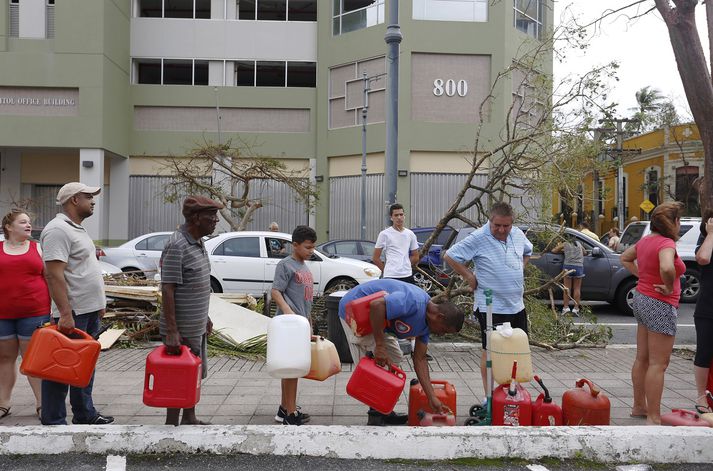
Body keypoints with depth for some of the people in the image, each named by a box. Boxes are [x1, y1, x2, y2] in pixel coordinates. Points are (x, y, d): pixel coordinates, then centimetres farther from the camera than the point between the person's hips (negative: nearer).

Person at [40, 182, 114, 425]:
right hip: (71, 314, -10)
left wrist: (98, 303, 22)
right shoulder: (58, 230, -16)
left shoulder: (77, 229, 16)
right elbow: (54, 274, -23)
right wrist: (65, 313, -28)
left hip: (89, 311, 10)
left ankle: (85, 414, 28)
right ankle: (53, 422, 6)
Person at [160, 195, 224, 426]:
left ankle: (189, 419, 33)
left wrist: (205, 317, 21)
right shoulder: (176, 246, -20)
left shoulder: (198, 243, 9)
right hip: (182, 330, -10)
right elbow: (167, 289, -23)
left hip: (197, 327, 10)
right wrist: (171, 331, -26)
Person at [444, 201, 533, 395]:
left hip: (517, 305, 7)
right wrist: (470, 277, -11)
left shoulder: (518, 234, 5)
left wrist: (520, 269, 14)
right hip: (491, 307, -7)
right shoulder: (478, 238, -15)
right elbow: (450, 256, -14)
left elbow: (527, 252, 28)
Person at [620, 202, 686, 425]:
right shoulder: (666, 243, -19)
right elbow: (667, 268, -40)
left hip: (642, 299, 9)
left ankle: (639, 407, 30)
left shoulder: (645, 241, 7)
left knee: (642, 359, 18)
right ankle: (653, 418, 0)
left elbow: (625, 258, 24)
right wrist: (669, 288, -22)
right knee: (658, 364, -4)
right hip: (660, 306, -9)